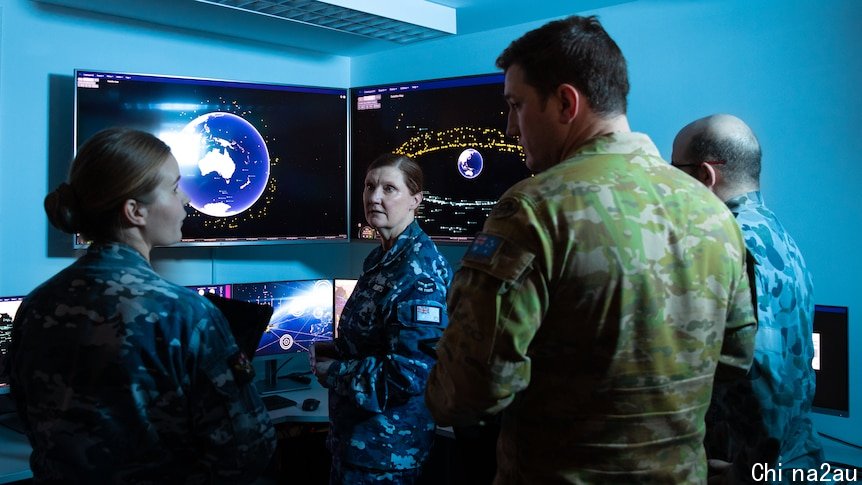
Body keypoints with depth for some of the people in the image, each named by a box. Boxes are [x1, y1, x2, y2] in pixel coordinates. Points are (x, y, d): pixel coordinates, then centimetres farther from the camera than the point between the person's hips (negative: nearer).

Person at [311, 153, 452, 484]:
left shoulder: (419, 271, -22)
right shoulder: (382, 258, 7)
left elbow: (411, 372, -28)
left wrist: (333, 373, -17)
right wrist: (335, 351, 1)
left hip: (386, 445, -8)